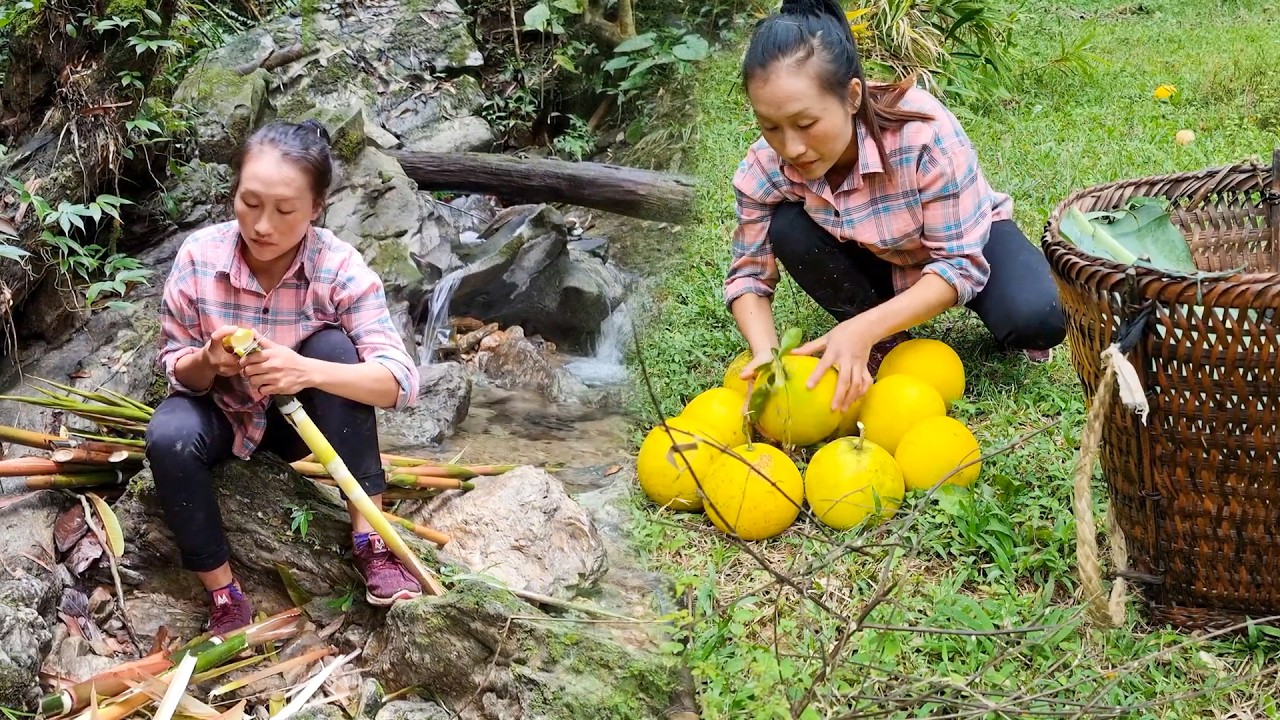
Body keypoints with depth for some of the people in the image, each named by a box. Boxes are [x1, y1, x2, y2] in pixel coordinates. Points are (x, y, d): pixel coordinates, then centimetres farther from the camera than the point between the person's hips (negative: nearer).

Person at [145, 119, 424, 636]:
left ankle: (367, 534, -24)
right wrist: (206, 362, -34)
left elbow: (402, 381, -30)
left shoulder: (340, 267, -22)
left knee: (334, 344, -30)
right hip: (225, 413, 1)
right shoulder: (198, 256, -19)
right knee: (168, 437, -32)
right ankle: (223, 595, -14)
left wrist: (306, 371, -46)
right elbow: (175, 368, -9)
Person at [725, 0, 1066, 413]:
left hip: (968, 242, -3)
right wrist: (765, 353, -37)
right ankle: (885, 346, -6)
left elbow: (960, 265, -32)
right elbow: (748, 275, -15)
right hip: (873, 259, 3)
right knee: (788, 230, -27)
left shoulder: (924, 133, -38)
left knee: (1038, 321, -31)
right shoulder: (764, 168, -26)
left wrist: (863, 329, -45)